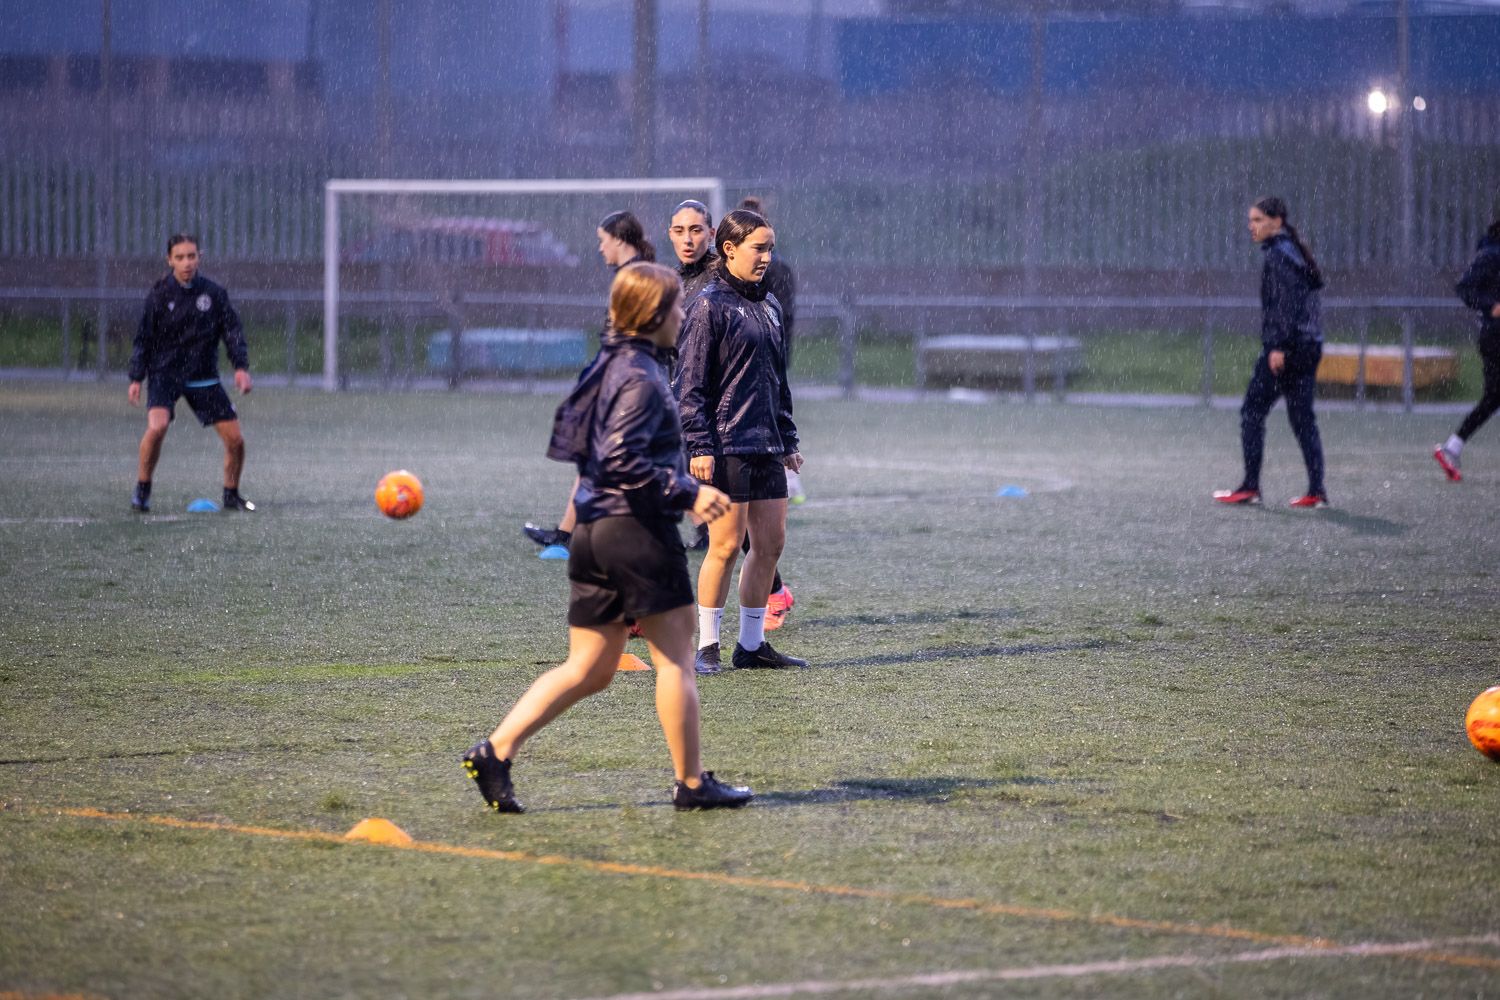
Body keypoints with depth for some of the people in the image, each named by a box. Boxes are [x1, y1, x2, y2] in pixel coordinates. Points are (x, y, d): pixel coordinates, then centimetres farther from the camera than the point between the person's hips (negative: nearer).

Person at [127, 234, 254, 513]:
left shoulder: (215, 293, 0)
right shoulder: (159, 295, -4)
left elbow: (233, 331, 2)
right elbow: (144, 338, 0)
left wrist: (241, 367, -12)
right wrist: (136, 378, -4)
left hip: (204, 379, 3)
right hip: (165, 373, -3)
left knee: (235, 439, -2)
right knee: (157, 427, -28)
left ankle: (231, 495, 21)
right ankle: (142, 490, -10)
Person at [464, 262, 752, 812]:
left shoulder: (608, 365, 15)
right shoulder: (641, 376, -13)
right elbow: (622, 462, -22)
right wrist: (688, 494, -17)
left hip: (594, 531, 9)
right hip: (637, 528, -9)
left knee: (588, 669, 9)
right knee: (675, 657, 2)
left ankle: (496, 750, -1)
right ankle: (692, 783, 8)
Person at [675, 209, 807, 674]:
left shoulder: (769, 305, 15)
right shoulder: (710, 305, -7)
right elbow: (691, 382, -10)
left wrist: (788, 439, 20)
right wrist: (699, 444, -16)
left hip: (766, 445, 8)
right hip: (726, 445, -8)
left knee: (771, 543, 7)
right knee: (726, 545, -6)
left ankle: (752, 644, 16)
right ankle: (707, 646, 3)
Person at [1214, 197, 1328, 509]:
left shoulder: (1278, 255, -10)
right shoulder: (1295, 252, 18)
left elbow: (1285, 304, -18)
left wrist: (1278, 346, -21)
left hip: (1286, 346, -9)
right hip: (1310, 345, 9)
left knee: (1252, 411, -3)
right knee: (1302, 417, 8)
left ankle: (1250, 487, -3)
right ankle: (1316, 491, 3)